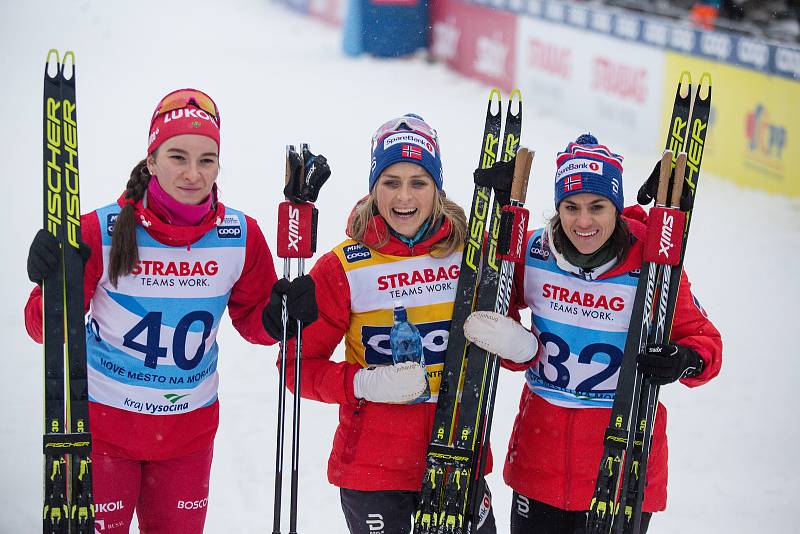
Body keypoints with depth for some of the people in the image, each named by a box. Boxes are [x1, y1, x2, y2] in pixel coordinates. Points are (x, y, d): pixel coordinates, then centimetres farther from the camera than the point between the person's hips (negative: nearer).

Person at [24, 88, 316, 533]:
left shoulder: (241, 236, -8)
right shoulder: (103, 231, -16)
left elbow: (252, 319, 6)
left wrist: (279, 316, -16)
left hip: (189, 427, 3)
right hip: (102, 423, -2)